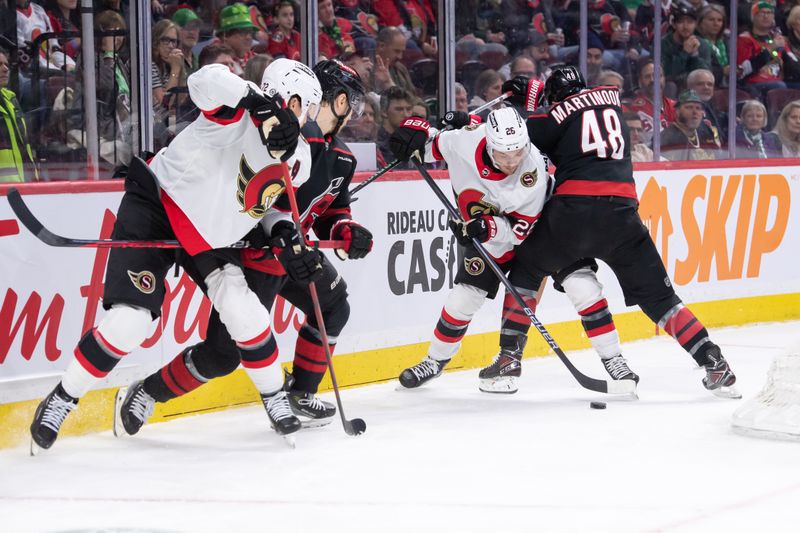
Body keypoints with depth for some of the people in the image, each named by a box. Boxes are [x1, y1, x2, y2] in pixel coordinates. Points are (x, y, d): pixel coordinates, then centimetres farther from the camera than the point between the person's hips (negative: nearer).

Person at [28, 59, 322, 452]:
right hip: (156, 204, -7)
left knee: (246, 316, -4)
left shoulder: (299, 158, -1)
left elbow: (274, 203, 15)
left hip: (212, 235, 7)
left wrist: (291, 243, -1)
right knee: (129, 320, -16)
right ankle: (60, 402, 1)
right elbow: (207, 80, -45)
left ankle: (274, 396, 21)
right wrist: (262, 104, -54)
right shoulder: (241, 116, -25)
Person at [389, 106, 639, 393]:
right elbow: (433, 144, -7)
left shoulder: (533, 172, -36)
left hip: (536, 228, -2)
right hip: (488, 231, 3)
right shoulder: (464, 140, -30)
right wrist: (413, 132, -26)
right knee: (464, 296, 0)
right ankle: (435, 360, 23)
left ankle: (612, 359, -4)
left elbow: (521, 229, -28)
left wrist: (490, 228, -44)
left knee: (581, 284, -16)